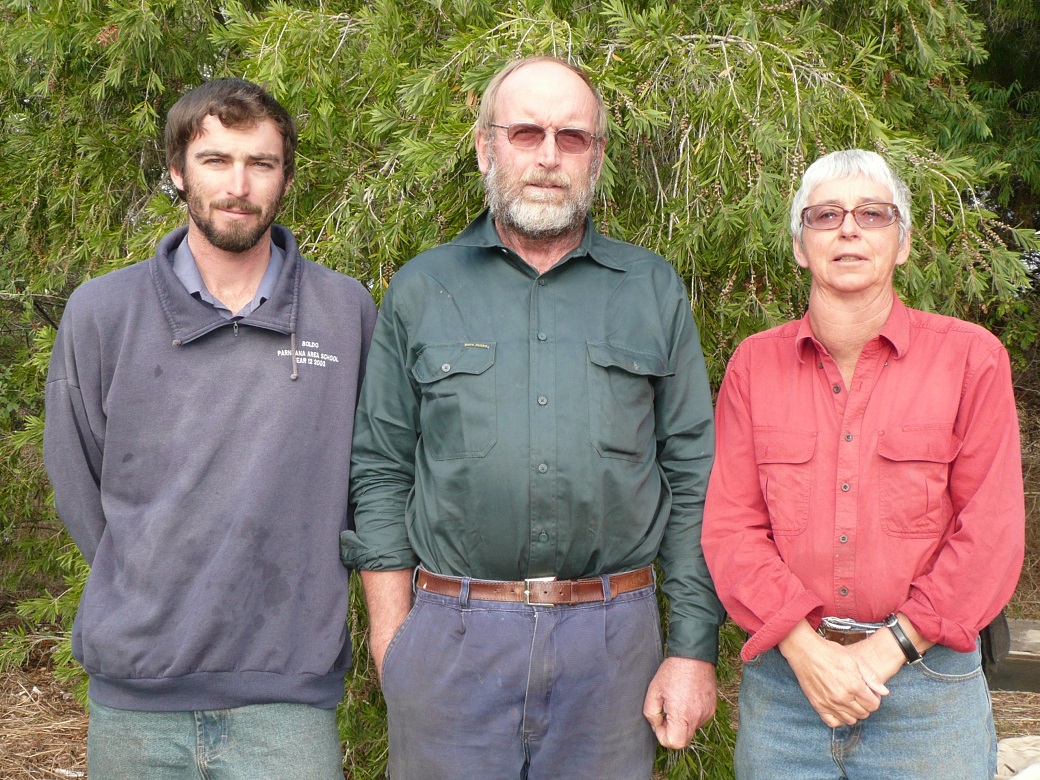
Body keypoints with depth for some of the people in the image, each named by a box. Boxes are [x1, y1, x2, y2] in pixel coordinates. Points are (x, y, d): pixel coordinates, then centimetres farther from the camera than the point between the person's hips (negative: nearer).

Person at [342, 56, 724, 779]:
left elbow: (693, 477, 5)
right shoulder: (421, 290, 6)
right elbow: (381, 470, 5)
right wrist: (391, 637, -2)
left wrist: (694, 648, 0)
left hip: (612, 637, 1)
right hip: (452, 635, 0)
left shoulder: (654, 291, 7)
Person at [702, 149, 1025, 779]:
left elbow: (992, 533, -4)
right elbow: (731, 525, 0)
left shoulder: (970, 357, 0)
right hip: (784, 678, 1)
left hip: (928, 689, -1)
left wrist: (891, 647, -11)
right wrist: (805, 648, -12)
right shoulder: (754, 364, 4)